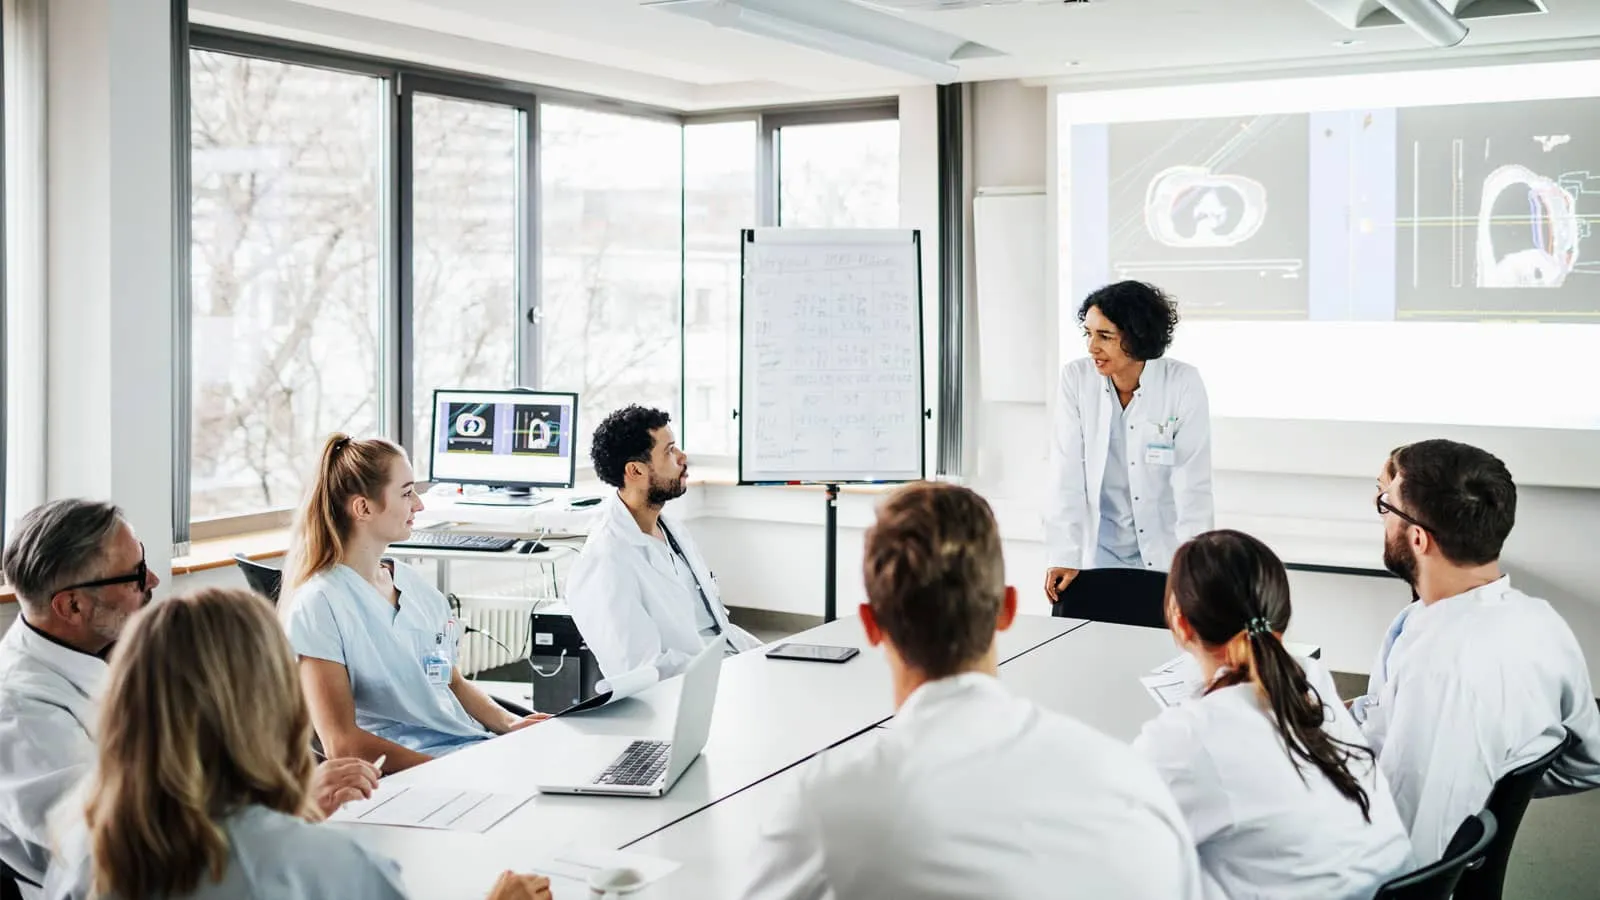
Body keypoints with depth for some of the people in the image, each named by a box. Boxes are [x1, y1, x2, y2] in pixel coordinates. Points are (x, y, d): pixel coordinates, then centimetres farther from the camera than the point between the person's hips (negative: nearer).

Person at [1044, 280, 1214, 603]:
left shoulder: (1183, 383, -12)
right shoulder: (1076, 378, -7)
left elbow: (1193, 485, -12)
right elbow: (1067, 477, -9)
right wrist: (1064, 557, -16)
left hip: (1165, 552, -1)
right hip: (1099, 552, 1)